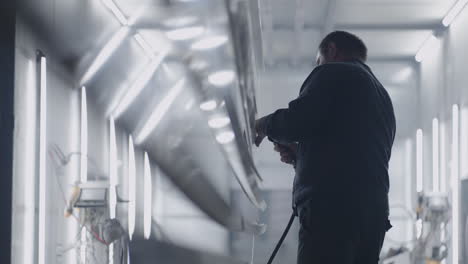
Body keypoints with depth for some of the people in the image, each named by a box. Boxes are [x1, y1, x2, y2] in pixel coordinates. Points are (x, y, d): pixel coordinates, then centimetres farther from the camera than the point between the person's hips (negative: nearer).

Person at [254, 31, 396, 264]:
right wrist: (300, 155, 29)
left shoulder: (333, 73, 4)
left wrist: (265, 125, 9)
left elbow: (297, 121, -11)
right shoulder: (382, 96, 30)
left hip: (331, 209, -8)